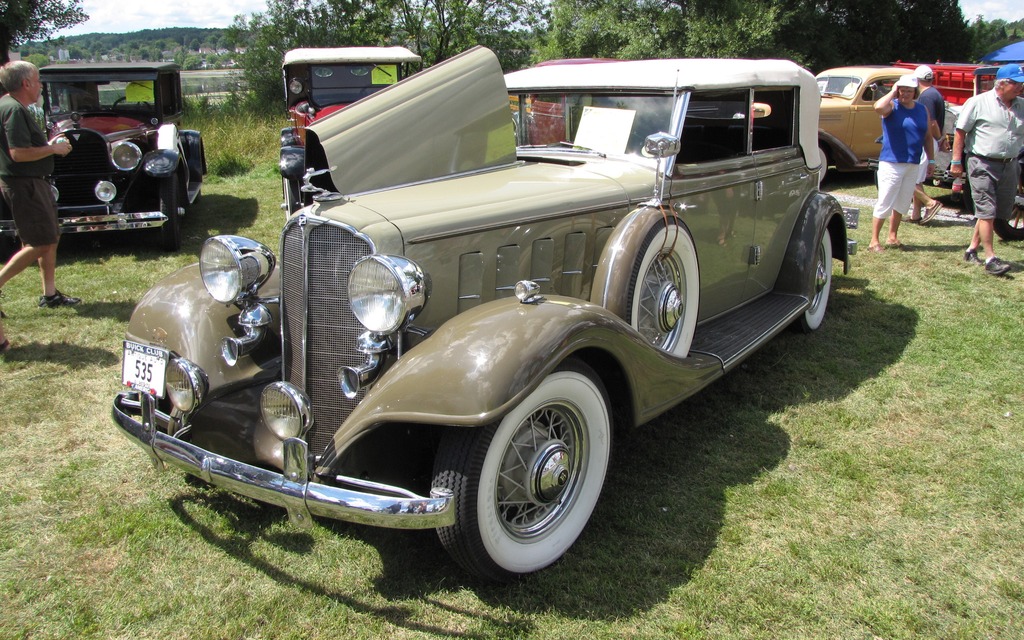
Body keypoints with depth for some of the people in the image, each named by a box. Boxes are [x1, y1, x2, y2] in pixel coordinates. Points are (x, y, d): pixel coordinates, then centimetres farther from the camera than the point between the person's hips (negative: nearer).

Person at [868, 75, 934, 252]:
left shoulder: (922, 110, 11)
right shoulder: (892, 106, -4)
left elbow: (928, 137, 17)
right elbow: (878, 107, -29)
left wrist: (930, 159, 14)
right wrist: (893, 92, -14)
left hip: (913, 164, 6)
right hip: (891, 163, -6)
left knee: (902, 203, 12)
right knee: (885, 203, -5)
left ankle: (892, 237, 23)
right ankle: (874, 241, -1)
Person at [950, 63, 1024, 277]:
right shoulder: (978, 103, -5)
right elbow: (960, 131, -6)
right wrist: (956, 162, -9)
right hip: (983, 164, -6)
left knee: (994, 213, 10)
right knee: (986, 212, -7)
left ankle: (972, 249, 24)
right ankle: (990, 258, -6)